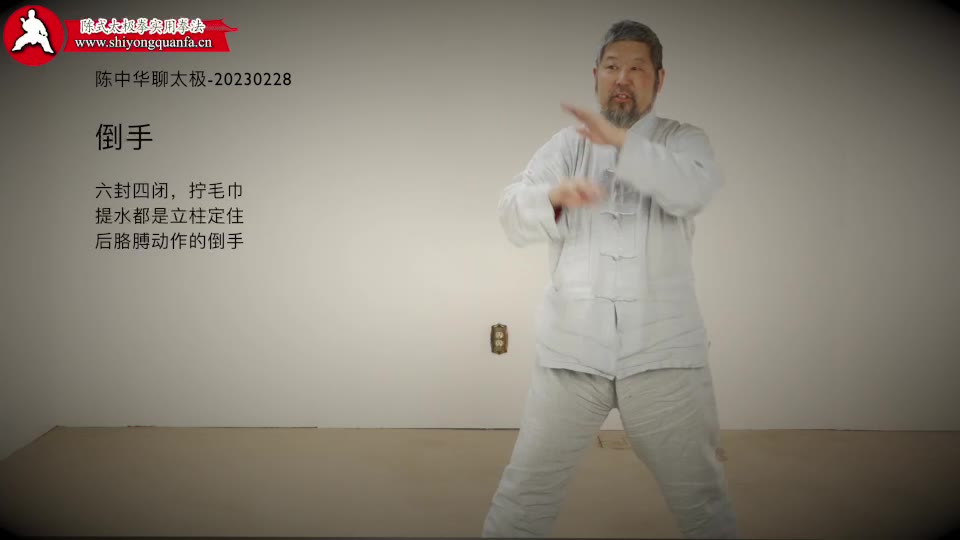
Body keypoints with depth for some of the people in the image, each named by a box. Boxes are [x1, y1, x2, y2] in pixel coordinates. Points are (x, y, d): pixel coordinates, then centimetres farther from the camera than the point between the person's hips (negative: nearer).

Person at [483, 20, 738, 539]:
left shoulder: (683, 140, 7)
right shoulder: (567, 143, 9)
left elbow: (694, 191, -16)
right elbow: (513, 215, -4)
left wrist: (620, 141, -27)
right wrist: (555, 195, -26)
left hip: (663, 349, 0)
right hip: (571, 348, 1)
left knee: (700, 496, 11)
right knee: (524, 492, 6)